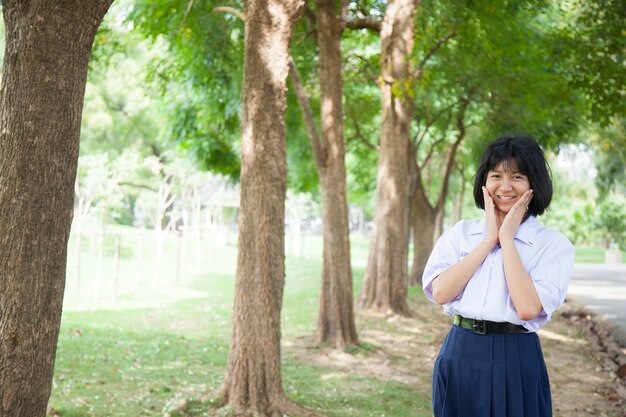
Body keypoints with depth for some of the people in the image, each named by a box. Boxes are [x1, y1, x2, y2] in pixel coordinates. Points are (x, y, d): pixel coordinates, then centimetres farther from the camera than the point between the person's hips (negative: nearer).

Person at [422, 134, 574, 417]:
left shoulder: (554, 245, -3)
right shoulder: (459, 233, 5)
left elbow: (528, 308, -17)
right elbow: (440, 293, -10)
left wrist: (507, 239, -10)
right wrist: (489, 239, -8)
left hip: (516, 361, -2)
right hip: (459, 356, 2)